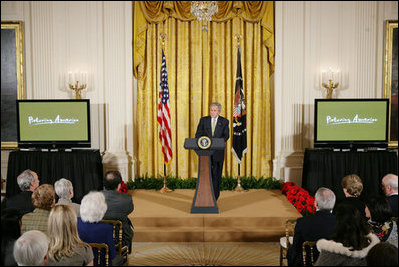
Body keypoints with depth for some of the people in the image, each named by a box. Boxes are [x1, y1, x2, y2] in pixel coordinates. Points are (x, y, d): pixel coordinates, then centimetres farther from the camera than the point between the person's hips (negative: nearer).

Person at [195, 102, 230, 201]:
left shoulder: (224, 121, 5)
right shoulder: (203, 120, 8)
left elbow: (226, 135, -2)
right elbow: (198, 134, 5)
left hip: (218, 152, -1)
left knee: (216, 175, 2)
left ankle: (214, 198, 11)